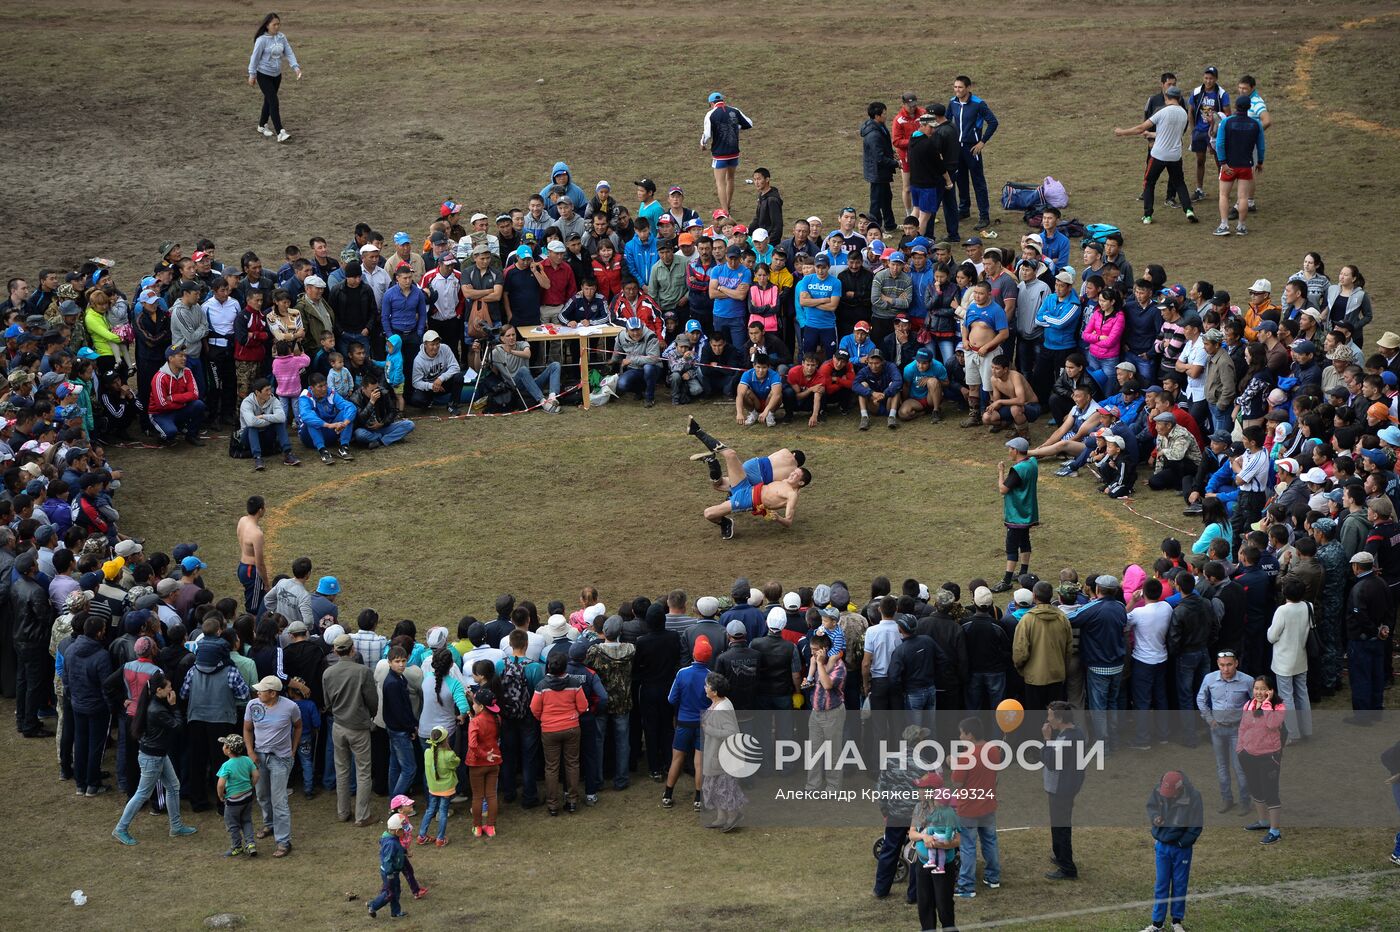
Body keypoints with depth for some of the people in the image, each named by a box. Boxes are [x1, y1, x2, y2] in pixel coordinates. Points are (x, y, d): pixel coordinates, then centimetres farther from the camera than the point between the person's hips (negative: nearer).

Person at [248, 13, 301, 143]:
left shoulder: (281, 37, -2)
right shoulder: (262, 40, -18)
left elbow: (289, 53, -3)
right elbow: (255, 57, -11)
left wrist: (295, 67, -17)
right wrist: (252, 75, -6)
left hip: (277, 75, 6)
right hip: (264, 75, -6)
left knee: (269, 101, 18)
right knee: (274, 102, -12)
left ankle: (262, 126, 37)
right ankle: (280, 133, -16)